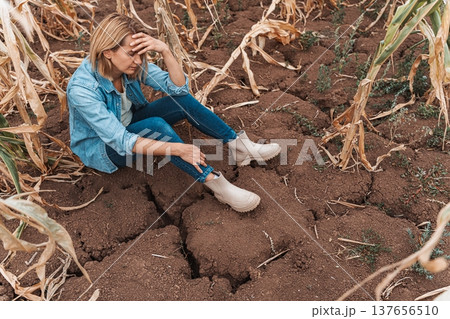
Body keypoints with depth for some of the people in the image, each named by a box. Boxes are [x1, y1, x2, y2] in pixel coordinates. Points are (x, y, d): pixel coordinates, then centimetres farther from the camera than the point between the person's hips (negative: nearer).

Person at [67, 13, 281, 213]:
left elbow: (179, 87, -18)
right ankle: (214, 183, -35)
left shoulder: (132, 65, -16)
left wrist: (164, 51, -35)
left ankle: (239, 146, -11)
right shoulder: (82, 89, -33)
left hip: (130, 125, 6)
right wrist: (176, 148, -43)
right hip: (101, 148, -6)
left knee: (183, 100, -17)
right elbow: (120, 141, -37)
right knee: (156, 126, -36)